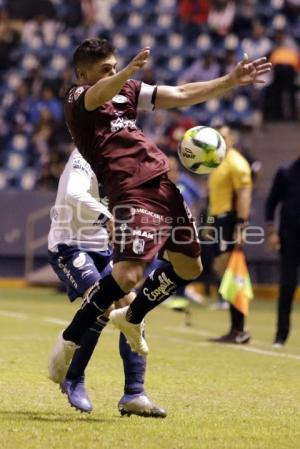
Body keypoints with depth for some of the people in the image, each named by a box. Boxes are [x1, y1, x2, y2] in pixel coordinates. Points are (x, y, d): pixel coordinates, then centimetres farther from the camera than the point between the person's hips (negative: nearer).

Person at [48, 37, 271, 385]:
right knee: (128, 275, -22)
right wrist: (129, 72, -47)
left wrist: (231, 81, 16)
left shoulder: (127, 92, 21)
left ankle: (131, 317, 35)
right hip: (131, 192, -9)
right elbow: (100, 95, -26)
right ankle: (69, 340, -5)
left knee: (189, 267, 14)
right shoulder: (77, 98, -2)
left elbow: (181, 96, 22)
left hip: (163, 185, 9)